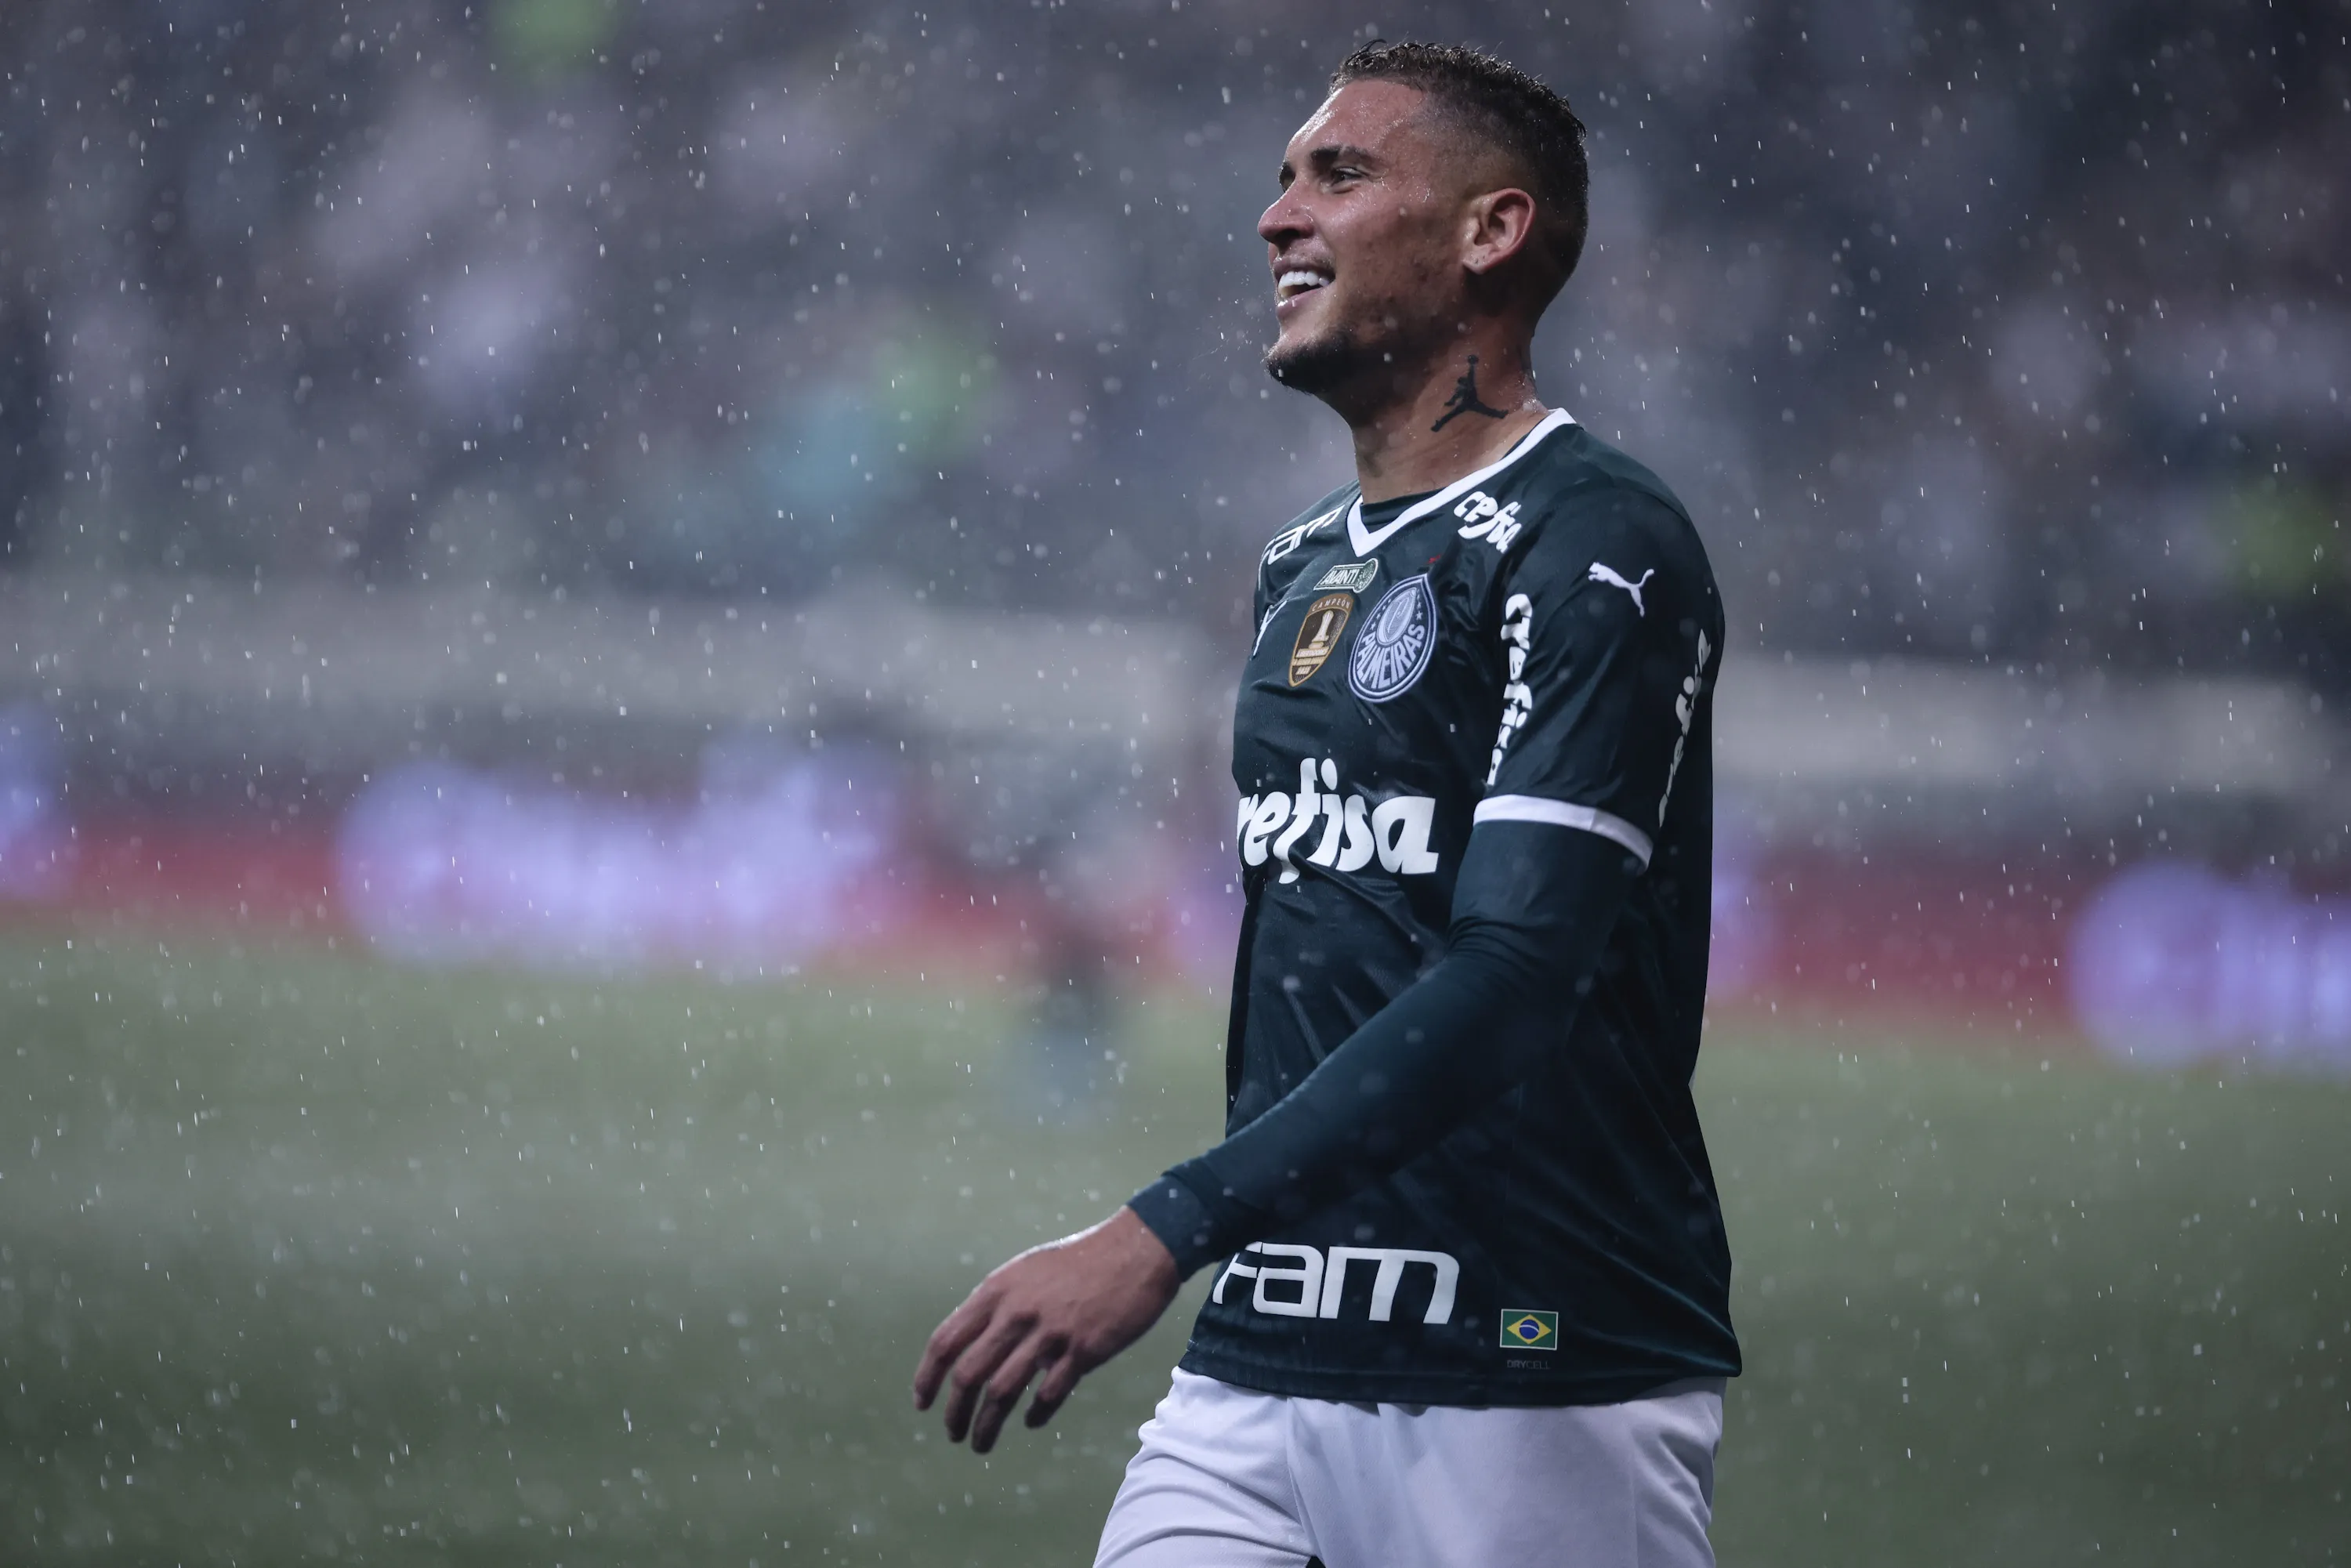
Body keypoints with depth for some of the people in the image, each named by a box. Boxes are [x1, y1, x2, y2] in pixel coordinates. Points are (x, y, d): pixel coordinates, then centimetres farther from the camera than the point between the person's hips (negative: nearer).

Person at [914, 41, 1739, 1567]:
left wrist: (1165, 1232, -28)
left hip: (1538, 1399, -7)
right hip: (1263, 1368, 7)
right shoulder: (1306, 564, 18)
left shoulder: (1594, 549, -10)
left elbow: (1512, 978, -21)